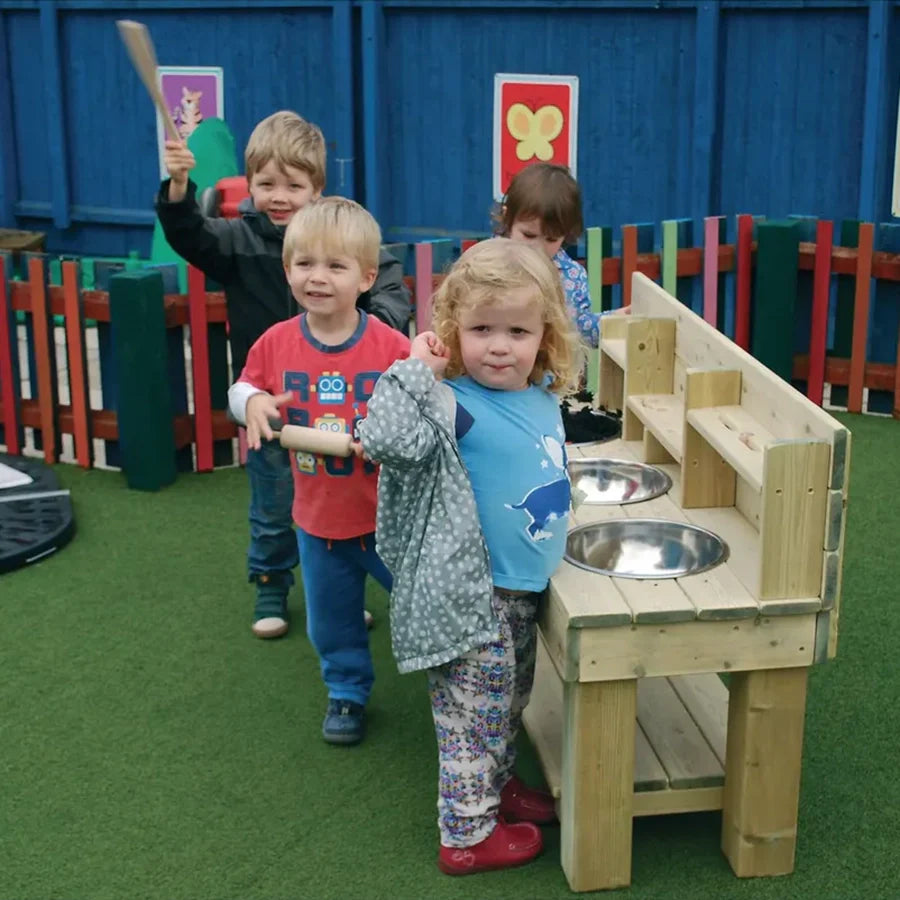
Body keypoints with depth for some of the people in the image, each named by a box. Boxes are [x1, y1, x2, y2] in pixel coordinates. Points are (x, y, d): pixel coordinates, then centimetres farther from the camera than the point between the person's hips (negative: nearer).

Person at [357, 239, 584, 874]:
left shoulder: (543, 395, 1)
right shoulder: (456, 405, -23)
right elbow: (384, 439, -39)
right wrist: (418, 369, -35)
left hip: (525, 589, 8)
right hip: (473, 599, -8)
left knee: (509, 704, 27)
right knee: (476, 713, 6)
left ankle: (495, 786, 49)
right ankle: (467, 834, 22)